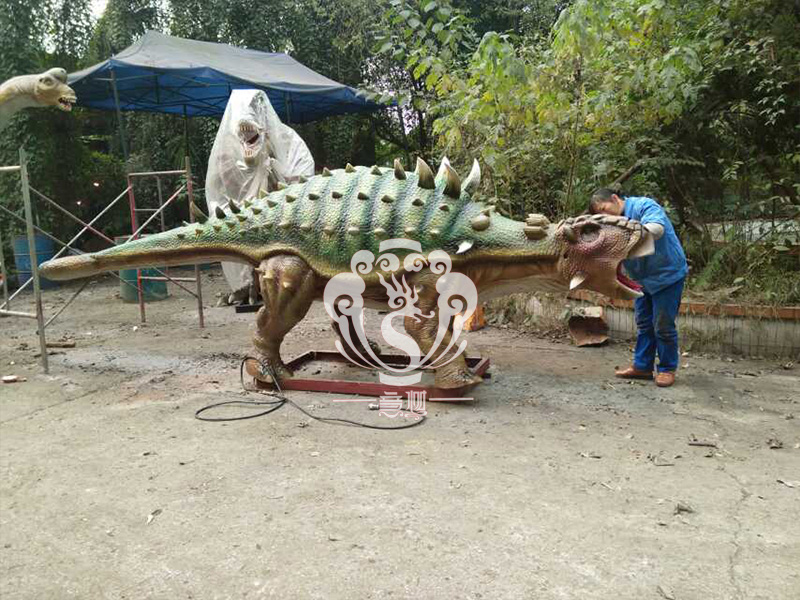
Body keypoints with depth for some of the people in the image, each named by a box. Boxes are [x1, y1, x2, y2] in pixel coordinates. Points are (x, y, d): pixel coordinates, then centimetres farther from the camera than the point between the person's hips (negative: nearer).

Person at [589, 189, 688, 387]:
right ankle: (642, 366, 23)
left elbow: (657, 228, -38)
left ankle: (667, 369, 11)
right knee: (644, 324, 13)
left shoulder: (643, 206, -19)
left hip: (667, 275, -8)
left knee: (663, 325, -3)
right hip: (644, 280, 8)